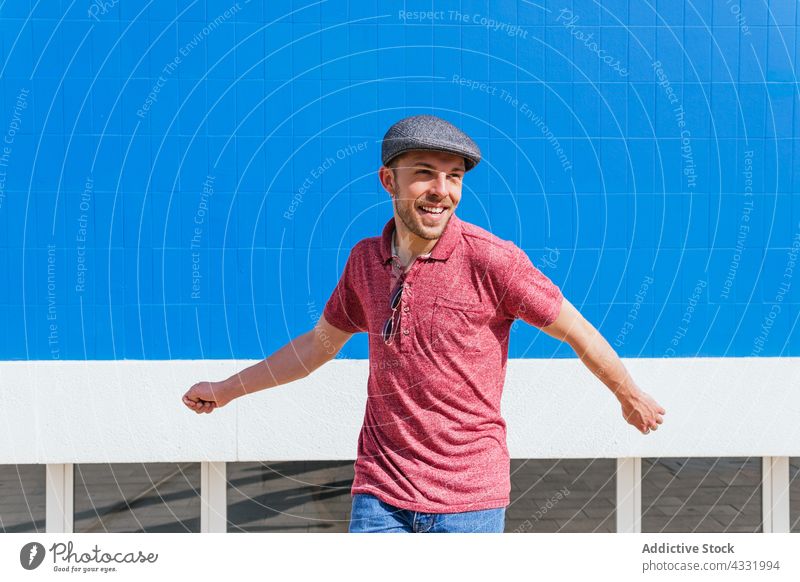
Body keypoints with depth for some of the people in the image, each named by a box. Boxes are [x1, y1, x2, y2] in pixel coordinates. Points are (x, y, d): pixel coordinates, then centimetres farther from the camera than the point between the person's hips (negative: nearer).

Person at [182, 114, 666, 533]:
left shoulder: (491, 259, -11)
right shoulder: (365, 259, 4)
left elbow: (579, 333, 1)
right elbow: (320, 343, 21)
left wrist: (631, 397, 14)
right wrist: (226, 389, 28)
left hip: (470, 497, -4)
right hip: (381, 494, 4)